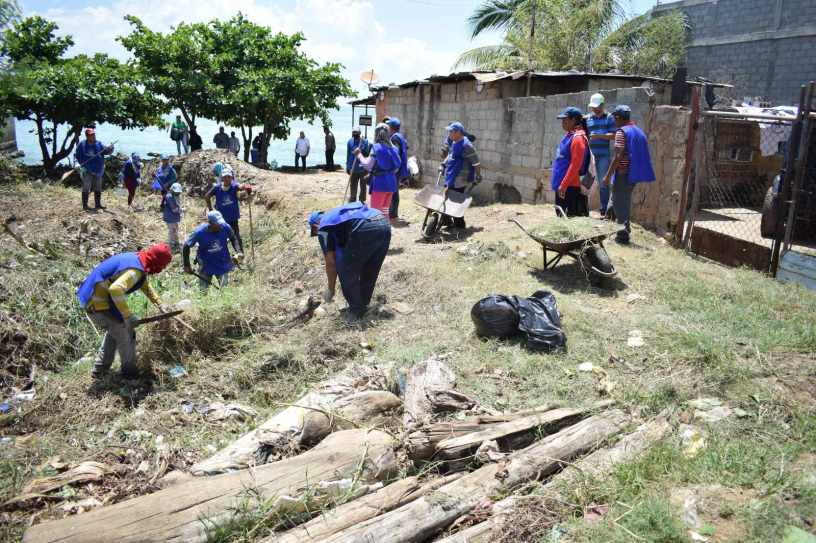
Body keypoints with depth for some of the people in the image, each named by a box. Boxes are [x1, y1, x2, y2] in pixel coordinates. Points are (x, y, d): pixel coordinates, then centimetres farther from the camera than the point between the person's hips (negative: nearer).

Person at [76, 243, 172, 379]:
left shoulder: (135, 258, 6)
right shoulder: (136, 270, -26)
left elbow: (145, 285, 22)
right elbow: (116, 289, -41)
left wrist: (160, 304, 22)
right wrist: (128, 316, -33)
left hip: (90, 297, 10)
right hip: (98, 304, -10)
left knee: (114, 331, 28)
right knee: (126, 335, 6)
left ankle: (99, 370, 38)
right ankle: (130, 372, 24)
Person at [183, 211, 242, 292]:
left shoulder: (225, 227, -19)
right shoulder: (199, 232, -24)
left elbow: (233, 238, 3)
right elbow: (186, 247, -11)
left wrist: (238, 252, -13)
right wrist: (186, 265, -12)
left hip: (223, 263, 1)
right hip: (206, 266, -1)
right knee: (203, 291, 7)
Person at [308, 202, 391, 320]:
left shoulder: (324, 228, 16)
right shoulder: (338, 213, 39)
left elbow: (331, 263, 13)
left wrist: (330, 290, 25)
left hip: (365, 230, -8)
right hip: (384, 225, 8)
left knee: (346, 271, 12)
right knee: (370, 271, 25)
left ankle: (356, 310, 19)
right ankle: (363, 305, 38)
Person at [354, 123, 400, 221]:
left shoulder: (376, 147, -10)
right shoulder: (393, 148, 7)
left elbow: (368, 166, -12)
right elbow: (396, 168, 12)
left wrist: (359, 155, 0)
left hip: (379, 182, -6)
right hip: (391, 182, 6)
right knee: (385, 211, 16)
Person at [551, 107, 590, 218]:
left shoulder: (578, 138, -15)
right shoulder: (569, 134, 14)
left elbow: (575, 165, -21)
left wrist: (563, 185, -22)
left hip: (570, 187, -10)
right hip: (562, 185, 10)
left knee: (570, 217, -6)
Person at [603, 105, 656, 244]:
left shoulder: (621, 132, -13)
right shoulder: (638, 131, 13)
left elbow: (618, 156, -20)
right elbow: (640, 155, 16)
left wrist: (608, 175, -18)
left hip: (623, 173, -8)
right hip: (634, 173, 8)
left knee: (619, 202, 1)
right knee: (626, 201, 21)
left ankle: (623, 234, 3)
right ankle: (626, 227, 31)